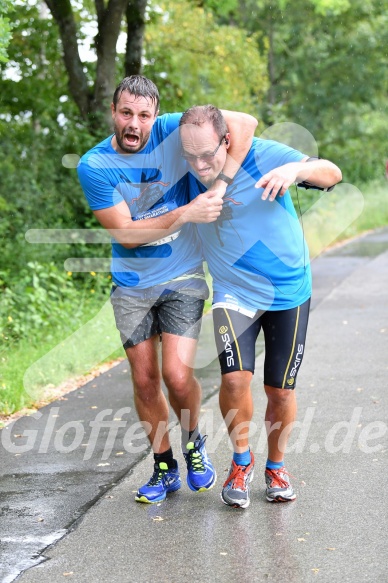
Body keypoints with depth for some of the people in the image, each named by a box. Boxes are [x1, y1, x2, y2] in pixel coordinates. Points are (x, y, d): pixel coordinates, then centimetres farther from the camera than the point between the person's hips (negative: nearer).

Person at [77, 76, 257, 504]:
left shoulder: (171, 132, -13)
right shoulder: (93, 166, -12)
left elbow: (244, 123, -17)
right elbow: (125, 233, -17)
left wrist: (220, 184, -26)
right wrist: (188, 213, -26)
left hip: (182, 279, -1)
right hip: (132, 285, 1)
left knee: (177, 375, -13)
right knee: (145, 381, 5)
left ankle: (193, 441, 18)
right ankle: (164, 469, 24)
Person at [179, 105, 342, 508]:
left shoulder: (262, 156, -19)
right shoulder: (187, 174, -9)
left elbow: (332, 173, -20)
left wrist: (296, 169, -38)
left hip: (289, 290, -1)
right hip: (235, 294, 1)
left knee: (280, 389, 7)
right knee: (235, 379, -18)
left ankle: (276, 466, 33)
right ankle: (241, 460, 9)